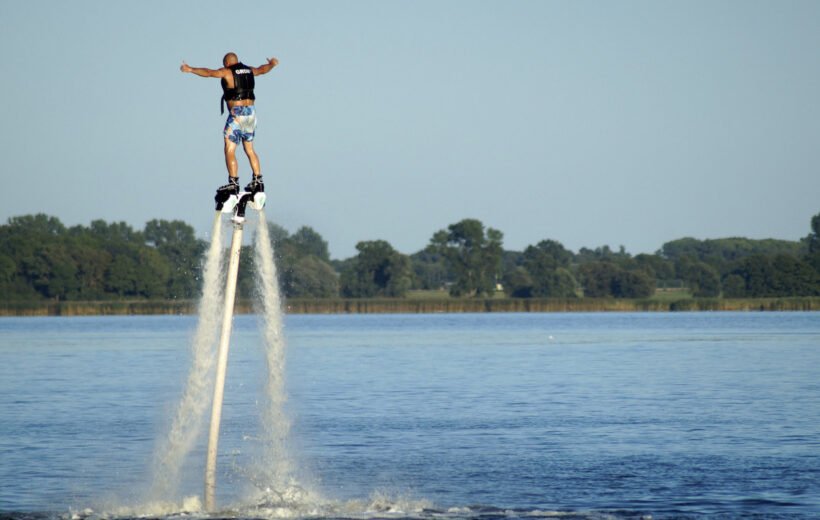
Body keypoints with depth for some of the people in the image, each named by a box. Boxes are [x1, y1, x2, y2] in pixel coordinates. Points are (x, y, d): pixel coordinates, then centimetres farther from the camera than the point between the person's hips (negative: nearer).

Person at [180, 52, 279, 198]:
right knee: (249, 149, 19)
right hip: (251, 111, 7)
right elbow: (263, 69, 32)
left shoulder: (228, 72, -5)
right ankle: (258, 182, 20)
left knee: (229, 150, -7)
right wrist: (272, 64, 53)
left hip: (237, 113, -7)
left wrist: (190, 69, -17)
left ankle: (233, 183, -18)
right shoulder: (249, 71, 14)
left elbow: (208, 73, -18)